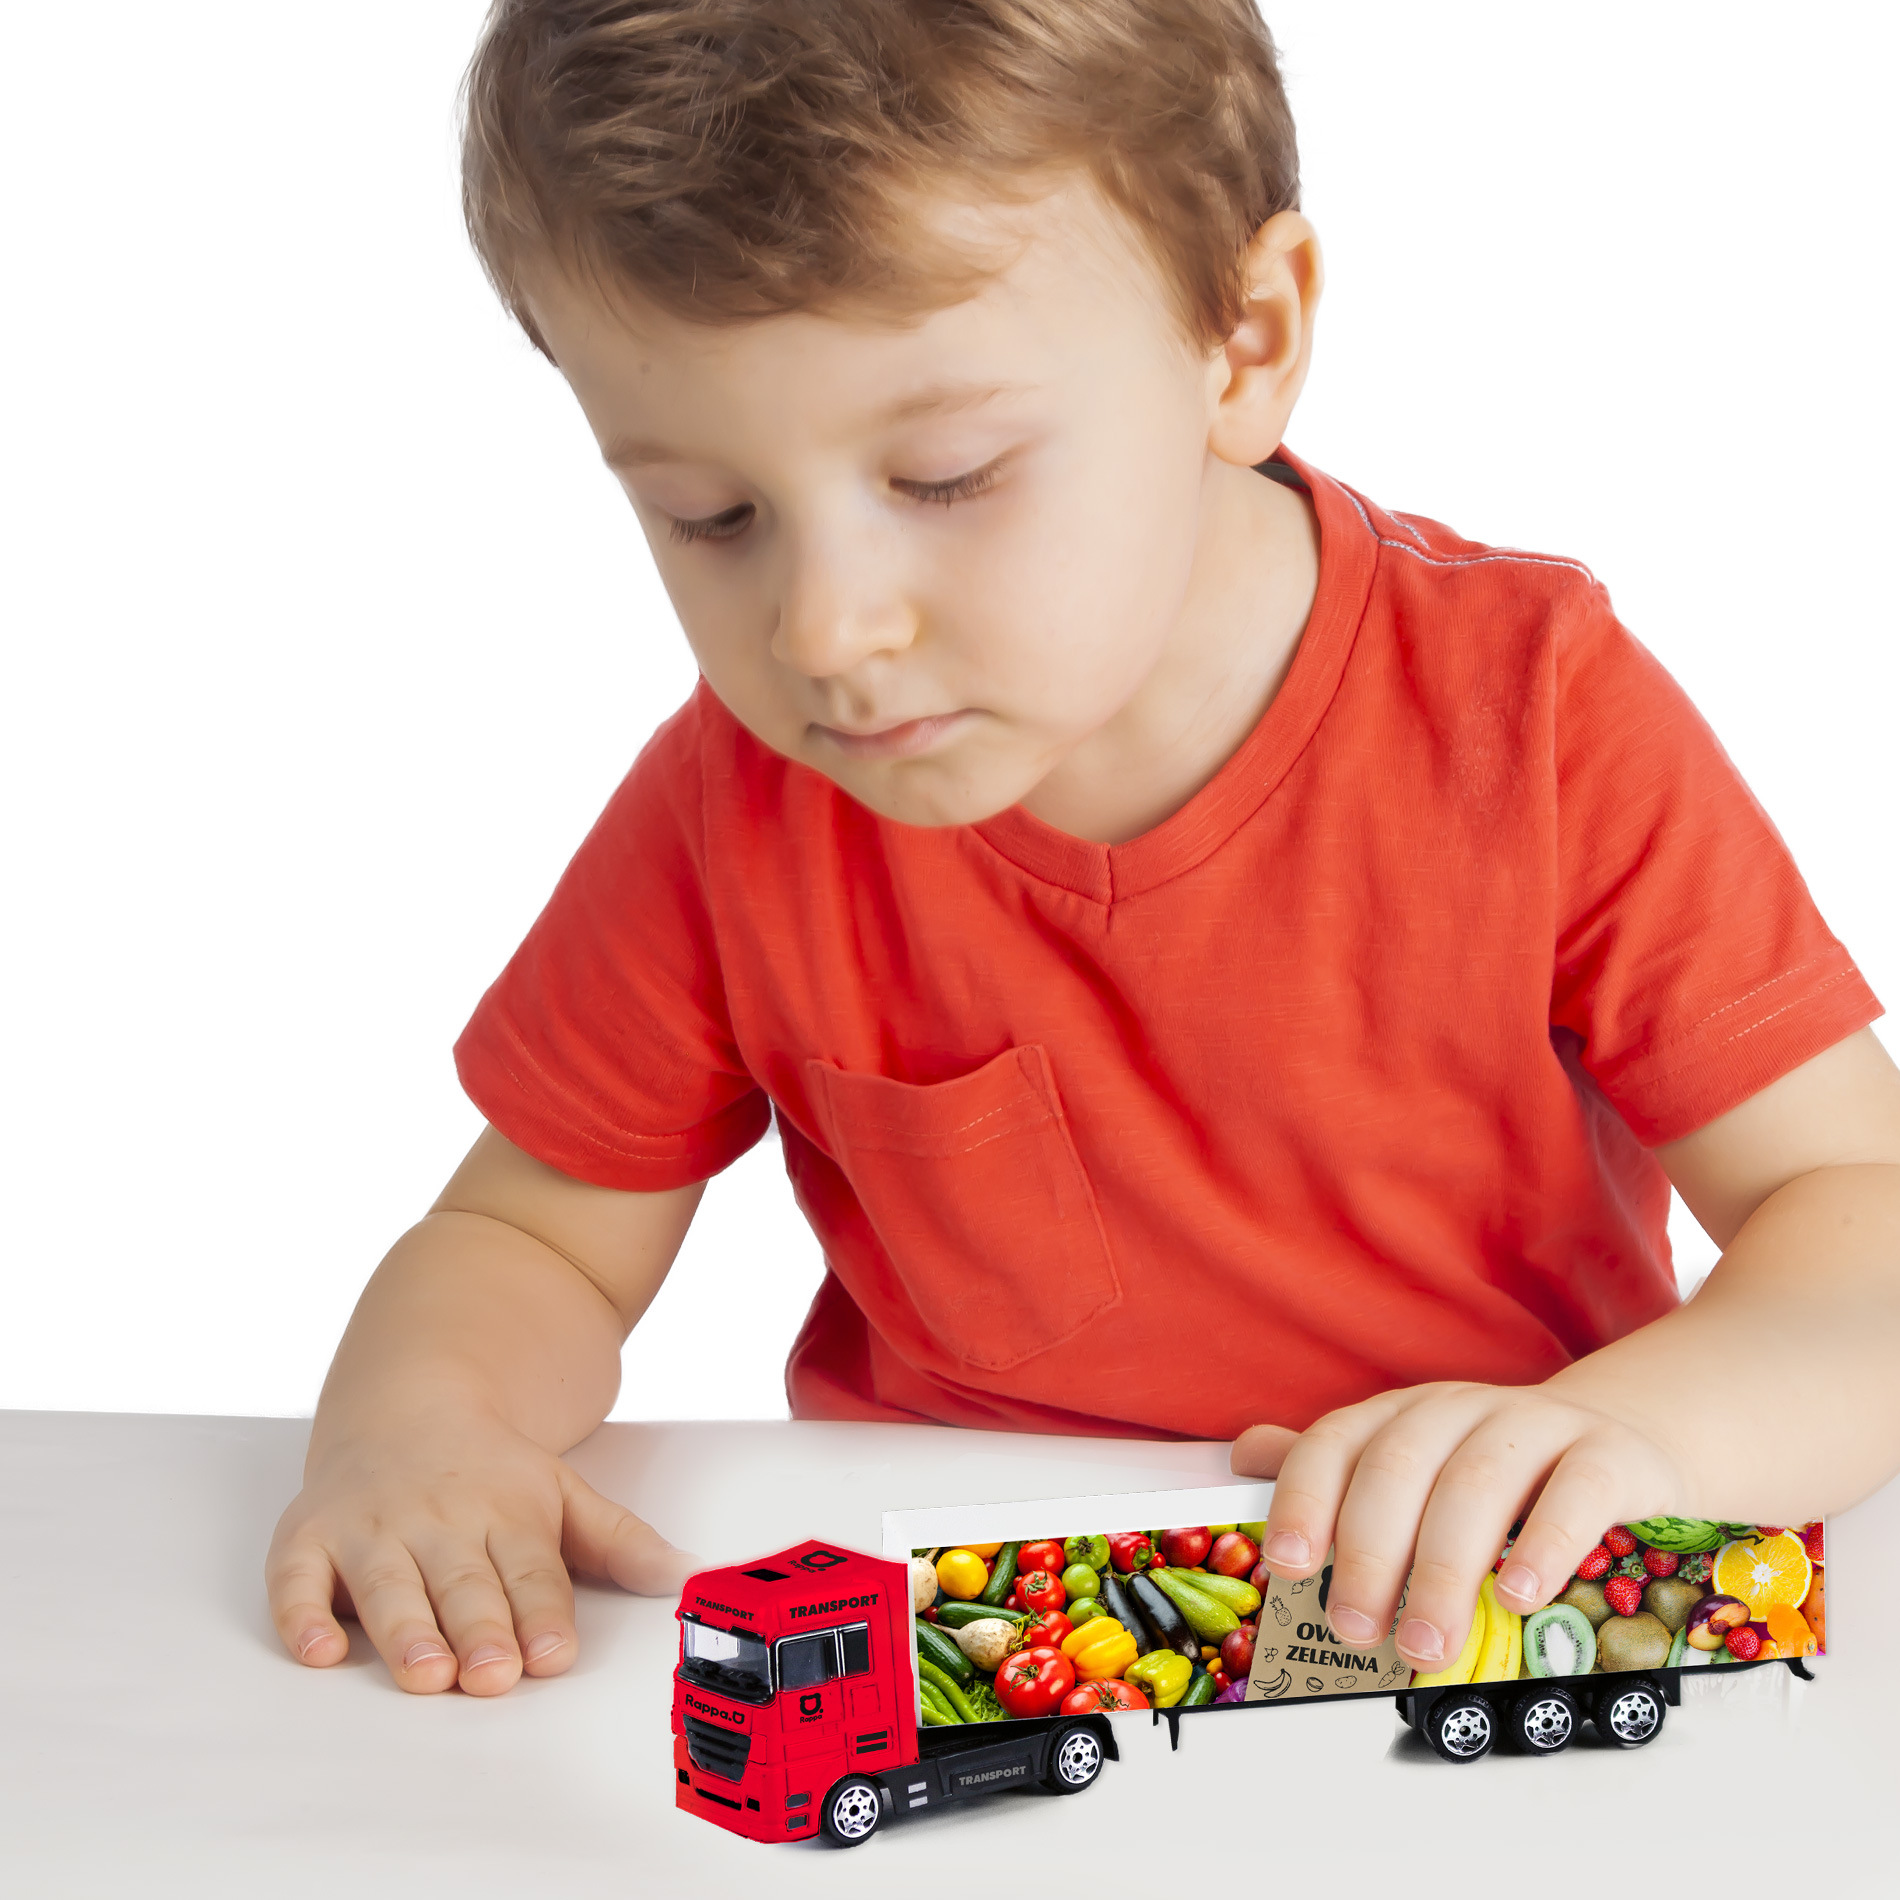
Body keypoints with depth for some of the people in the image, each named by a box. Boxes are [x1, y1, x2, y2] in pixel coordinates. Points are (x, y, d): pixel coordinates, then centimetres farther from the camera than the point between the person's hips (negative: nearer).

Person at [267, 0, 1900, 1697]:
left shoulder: (1538, 714, -12)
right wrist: (415, 1417, -18)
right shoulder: (737, 809, -6)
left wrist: (1632, 1424, -33)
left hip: (1485, 1644, -1)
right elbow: (532, 1240, 5)